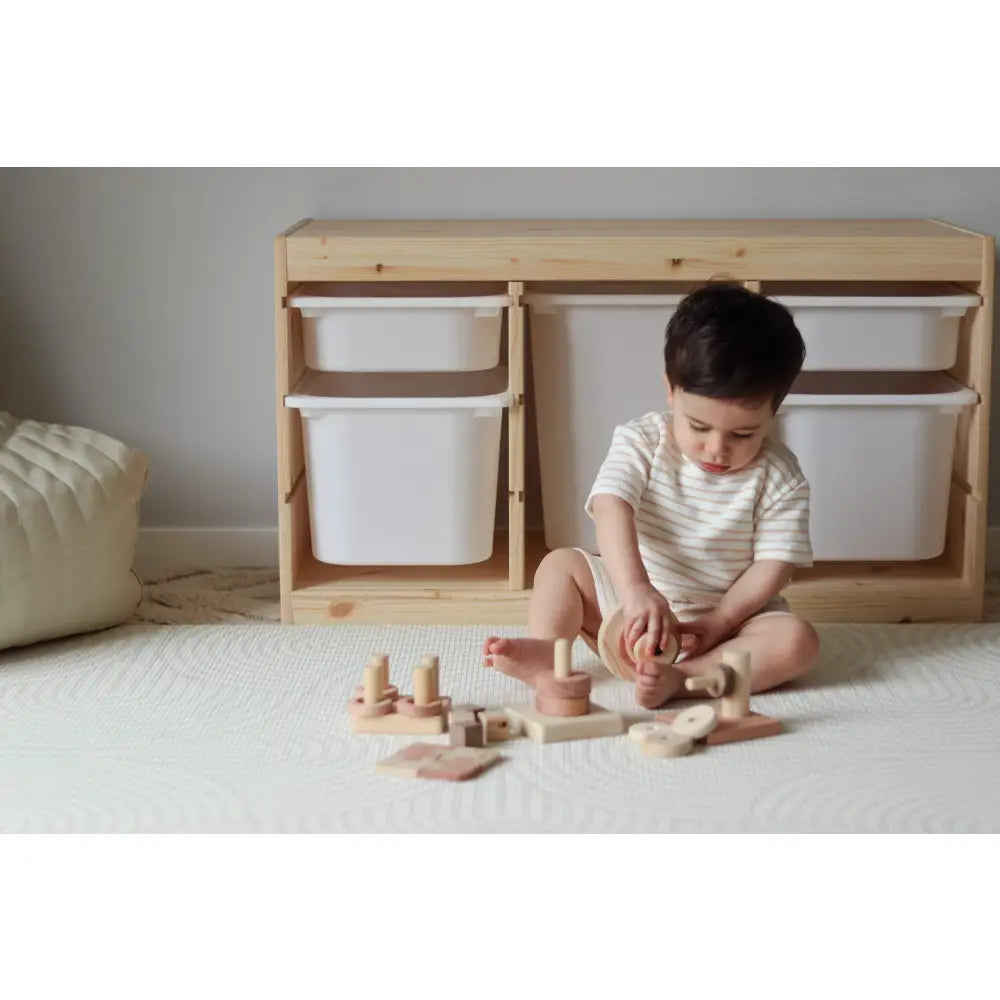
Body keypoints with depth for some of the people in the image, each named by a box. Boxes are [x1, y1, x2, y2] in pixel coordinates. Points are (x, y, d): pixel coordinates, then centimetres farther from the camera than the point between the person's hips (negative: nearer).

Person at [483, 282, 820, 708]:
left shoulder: (780, 478, -11)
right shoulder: (641, 440, -11)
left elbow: (772, 565, -12)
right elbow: (611, 509, -26)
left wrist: (719, 621, -27)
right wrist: (635, 589, -42)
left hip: (733, 609, -2)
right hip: (635, 600, 2)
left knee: (797, 641, -28)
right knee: (561, 564, -7)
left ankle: (680, 677, -42)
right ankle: (546, 650, -29)